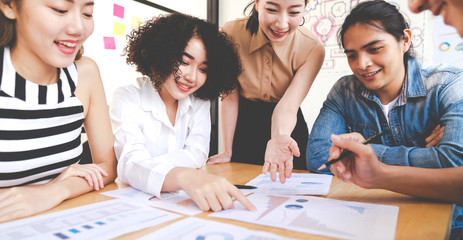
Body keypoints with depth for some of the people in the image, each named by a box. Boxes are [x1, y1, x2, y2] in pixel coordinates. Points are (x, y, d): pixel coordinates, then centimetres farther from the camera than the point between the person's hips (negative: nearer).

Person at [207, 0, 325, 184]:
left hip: (286, 127, 0)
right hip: (243, 125, 1)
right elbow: (230, 97, -14)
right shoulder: (231, 33, -20)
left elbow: (287, 107, -27)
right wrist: (227, 151, -10)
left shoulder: (313, 48, -20)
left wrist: (280, 137, -50)